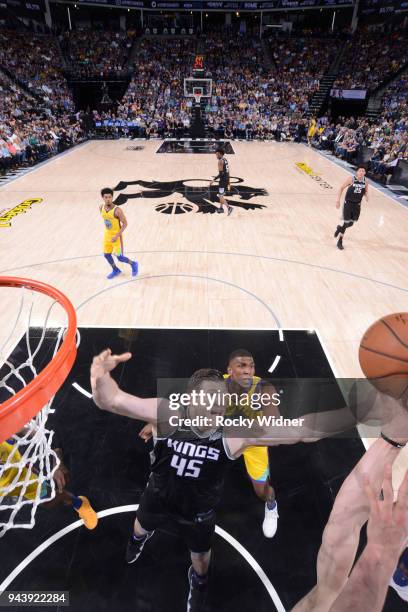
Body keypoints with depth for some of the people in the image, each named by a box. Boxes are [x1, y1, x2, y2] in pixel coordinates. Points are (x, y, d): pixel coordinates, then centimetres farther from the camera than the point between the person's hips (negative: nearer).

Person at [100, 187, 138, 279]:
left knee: (120, 258, -2)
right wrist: (107, 231, 18)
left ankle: (133, 264, 27)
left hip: (116, 235, -6)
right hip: (107, 234, 6)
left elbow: (125, 224, -20)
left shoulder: (117, 210, -25)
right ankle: (115, 270, 36)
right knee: (106, 254, 13)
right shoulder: (101, 208, -5)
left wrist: (117, 236, -25)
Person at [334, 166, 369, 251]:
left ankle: (339, 228, 45)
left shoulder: (365, 181, -2)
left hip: (357, 205, 4)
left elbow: (366, 191, 12)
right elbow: (342, 188, -7)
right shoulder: (351, 179, -13)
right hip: (348, 203, -4)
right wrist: (338, 200, -14)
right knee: (345, 222, -4)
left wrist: (366, 196, -12)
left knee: (351, 223, 13)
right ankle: (340, 241, 12)